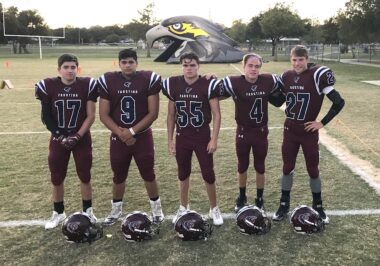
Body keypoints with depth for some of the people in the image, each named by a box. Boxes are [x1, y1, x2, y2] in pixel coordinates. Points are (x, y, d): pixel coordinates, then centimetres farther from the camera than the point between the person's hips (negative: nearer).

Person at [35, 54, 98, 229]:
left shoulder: (87, 85, -9)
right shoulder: (48, 86, -7)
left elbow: (90, 116, -7)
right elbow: (46, 117, -2)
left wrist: (77, 136, -14)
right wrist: (60, 136, -11)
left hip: (82, 138, -1)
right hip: (58, 138, 1)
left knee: (85, 176, 6)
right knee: (56, 178, 8)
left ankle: (88, 211, 22)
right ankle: (58, 212, 26)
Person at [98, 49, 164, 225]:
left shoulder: (149, 80, -8)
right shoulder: (108, 81, -3)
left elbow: (153, 113, -10)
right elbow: (103, 115, -2)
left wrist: (132, 131, -15)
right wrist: (120, 132, -13)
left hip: (142, 136, -2)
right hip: (118, 138, 2)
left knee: (148, 175, 7)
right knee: (118, 176, 14)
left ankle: (156, 208, 27)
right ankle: (116, 210, 34)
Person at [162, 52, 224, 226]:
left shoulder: (208, 85, -11)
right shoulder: (173, 85, -1)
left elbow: (216, 114, -7)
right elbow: (171, 115, 7)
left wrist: (214, 139, -11)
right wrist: (170, 139, 6)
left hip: (203, 137, -3)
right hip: (182, 137, 3)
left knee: (208, 174, 3)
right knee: (183, 174, 14)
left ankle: (214, 209, 22)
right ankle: (183, 208, 32)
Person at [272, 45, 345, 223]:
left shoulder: (317, 76, -15)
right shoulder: (286, 77, 1)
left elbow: (339, 102, -15)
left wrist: (322, 122, -11)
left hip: (309, 132, -4)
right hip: (290, 131, 4)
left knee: (313, 171, 8)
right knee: (287, 169, 10)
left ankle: (318, 207, 25)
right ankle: (284, 206, 24)